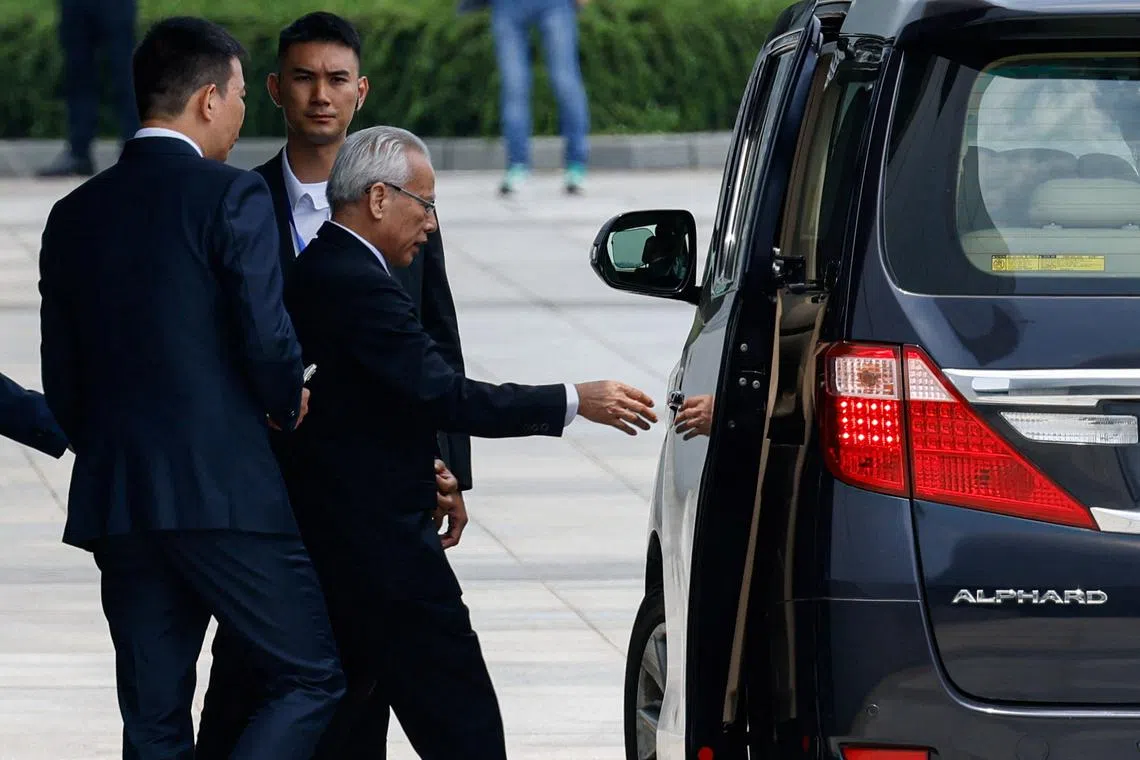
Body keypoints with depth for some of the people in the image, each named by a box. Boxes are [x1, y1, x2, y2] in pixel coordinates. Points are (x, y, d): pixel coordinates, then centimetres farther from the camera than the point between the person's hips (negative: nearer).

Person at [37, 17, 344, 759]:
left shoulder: (74, 215, 12)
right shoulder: (233, 196, -7)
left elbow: (61, 383, 12)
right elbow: (267, 338, -15)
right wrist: (287, 404, 6)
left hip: (113, 500, 6)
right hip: (226, 493, -6)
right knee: (314, 680, 2)